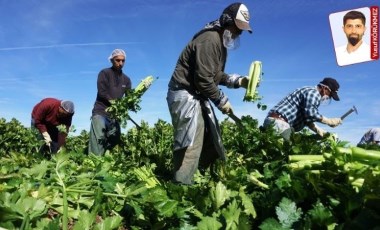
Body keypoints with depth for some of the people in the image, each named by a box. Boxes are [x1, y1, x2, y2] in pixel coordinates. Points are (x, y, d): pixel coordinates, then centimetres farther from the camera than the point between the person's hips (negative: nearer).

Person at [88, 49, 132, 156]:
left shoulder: (126, 79, 16)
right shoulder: (104, 73, 1)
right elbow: (102, 92, -12)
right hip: (101, 112, -6)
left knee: (114, 141, 3)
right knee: (98, 138, -16)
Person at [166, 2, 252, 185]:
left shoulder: (220, 41, 16)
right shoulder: (210, 39, -18)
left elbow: (216, 75, 17)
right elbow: (203, 78, -23)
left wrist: (238, 81, 4)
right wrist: (222, 101, -13)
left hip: (197, 96, 11)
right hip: (185, 95, -11)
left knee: (211, 138, 14)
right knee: (191, 143, -12)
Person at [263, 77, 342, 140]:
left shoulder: (310, 92, 26)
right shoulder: (314, 92, -7)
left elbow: (307, 118, 27)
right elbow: (311, 113, -24)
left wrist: (321, 132, 16)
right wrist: (330, 121, -12)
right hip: (278, 122, -11)